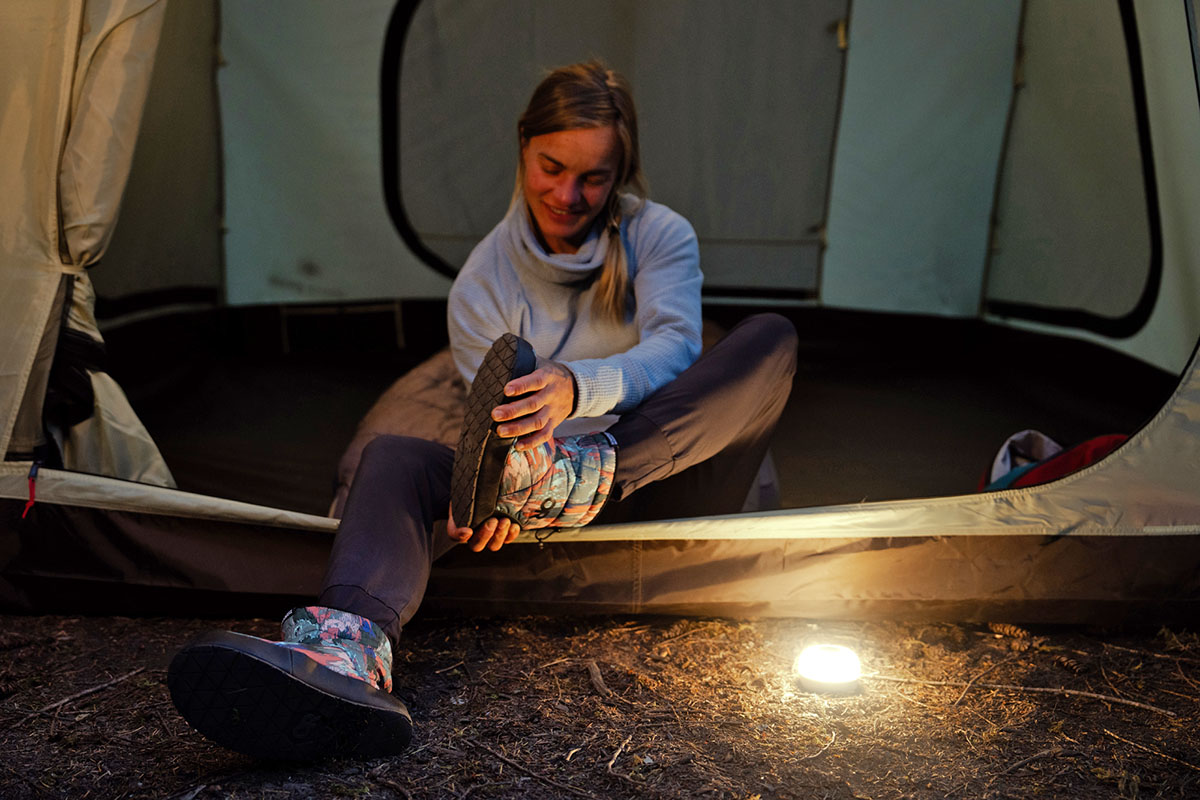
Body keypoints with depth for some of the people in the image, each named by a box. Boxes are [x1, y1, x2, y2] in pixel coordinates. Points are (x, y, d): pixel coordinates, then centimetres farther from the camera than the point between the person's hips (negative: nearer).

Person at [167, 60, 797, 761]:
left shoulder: (661, 236, 0)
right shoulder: (484, 281, 2)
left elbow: (675, 346, -20)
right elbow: (500, 420, -7)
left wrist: (576, 387, -43)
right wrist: (490, 497, -33)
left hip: (660, 485, 0)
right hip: (567, 520, 1)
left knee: (770, 339, -24)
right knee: (394, 456, -26)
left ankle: (573, 472, -45)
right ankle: (348, 651, -59)